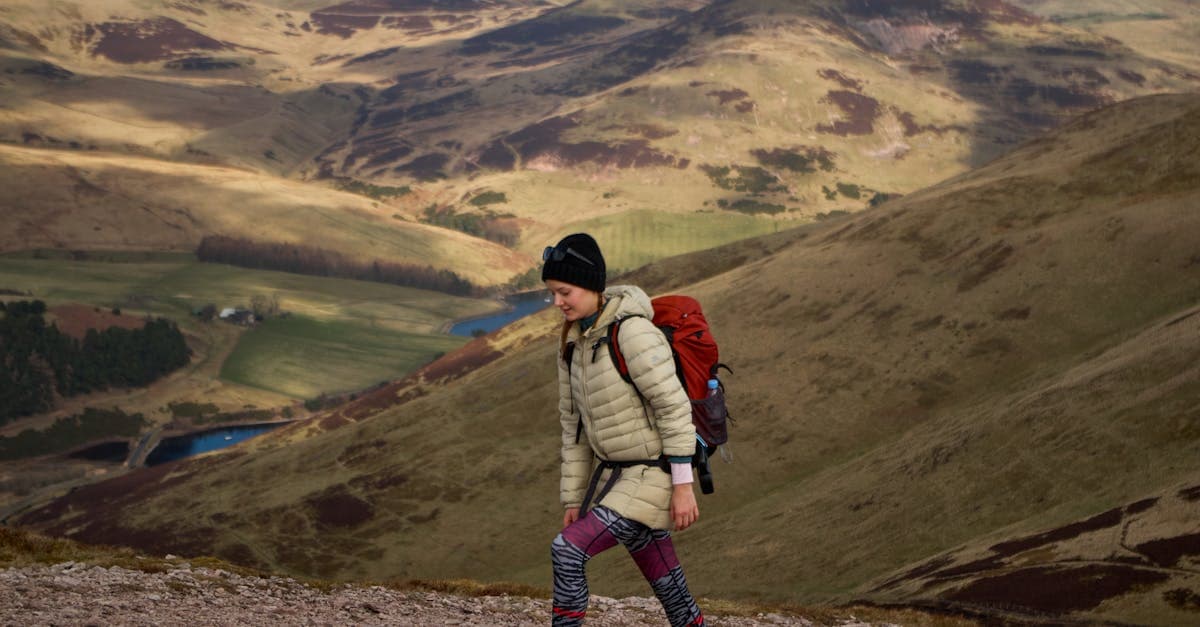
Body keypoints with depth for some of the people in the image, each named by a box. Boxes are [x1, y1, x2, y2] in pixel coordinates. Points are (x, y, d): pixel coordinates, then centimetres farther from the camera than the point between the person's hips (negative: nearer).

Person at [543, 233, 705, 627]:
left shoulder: (632, 332, -20)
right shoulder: (573, 342, 6)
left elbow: (674, 406, -20)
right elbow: (575, 424, 11)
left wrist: (683, 486, -19)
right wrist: (573, 500, 11)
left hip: (652, 478, -8)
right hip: (615, 475, 8)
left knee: (567, 550, -16)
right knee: (666, 586, 14)